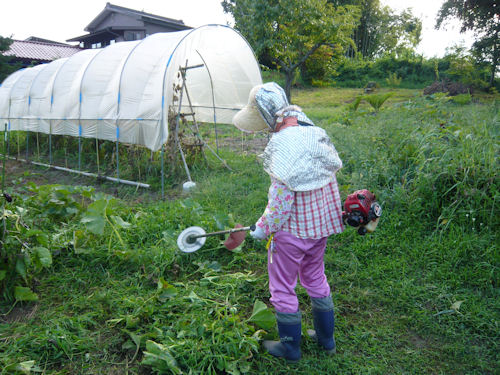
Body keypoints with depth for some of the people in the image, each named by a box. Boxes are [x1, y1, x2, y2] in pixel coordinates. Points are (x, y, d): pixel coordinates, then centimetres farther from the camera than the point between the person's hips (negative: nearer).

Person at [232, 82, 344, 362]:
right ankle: (326, 338, 41)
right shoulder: (315, 132, 0)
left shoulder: (283, 144, -23)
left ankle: (291, 347, 30)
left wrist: (264, 227, -10)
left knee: (283, 288, 12)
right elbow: (334, 168, 9)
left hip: (293, 229, -8)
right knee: (316, 279, 25)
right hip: (321, 224, 8)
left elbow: (282, 197, -25)